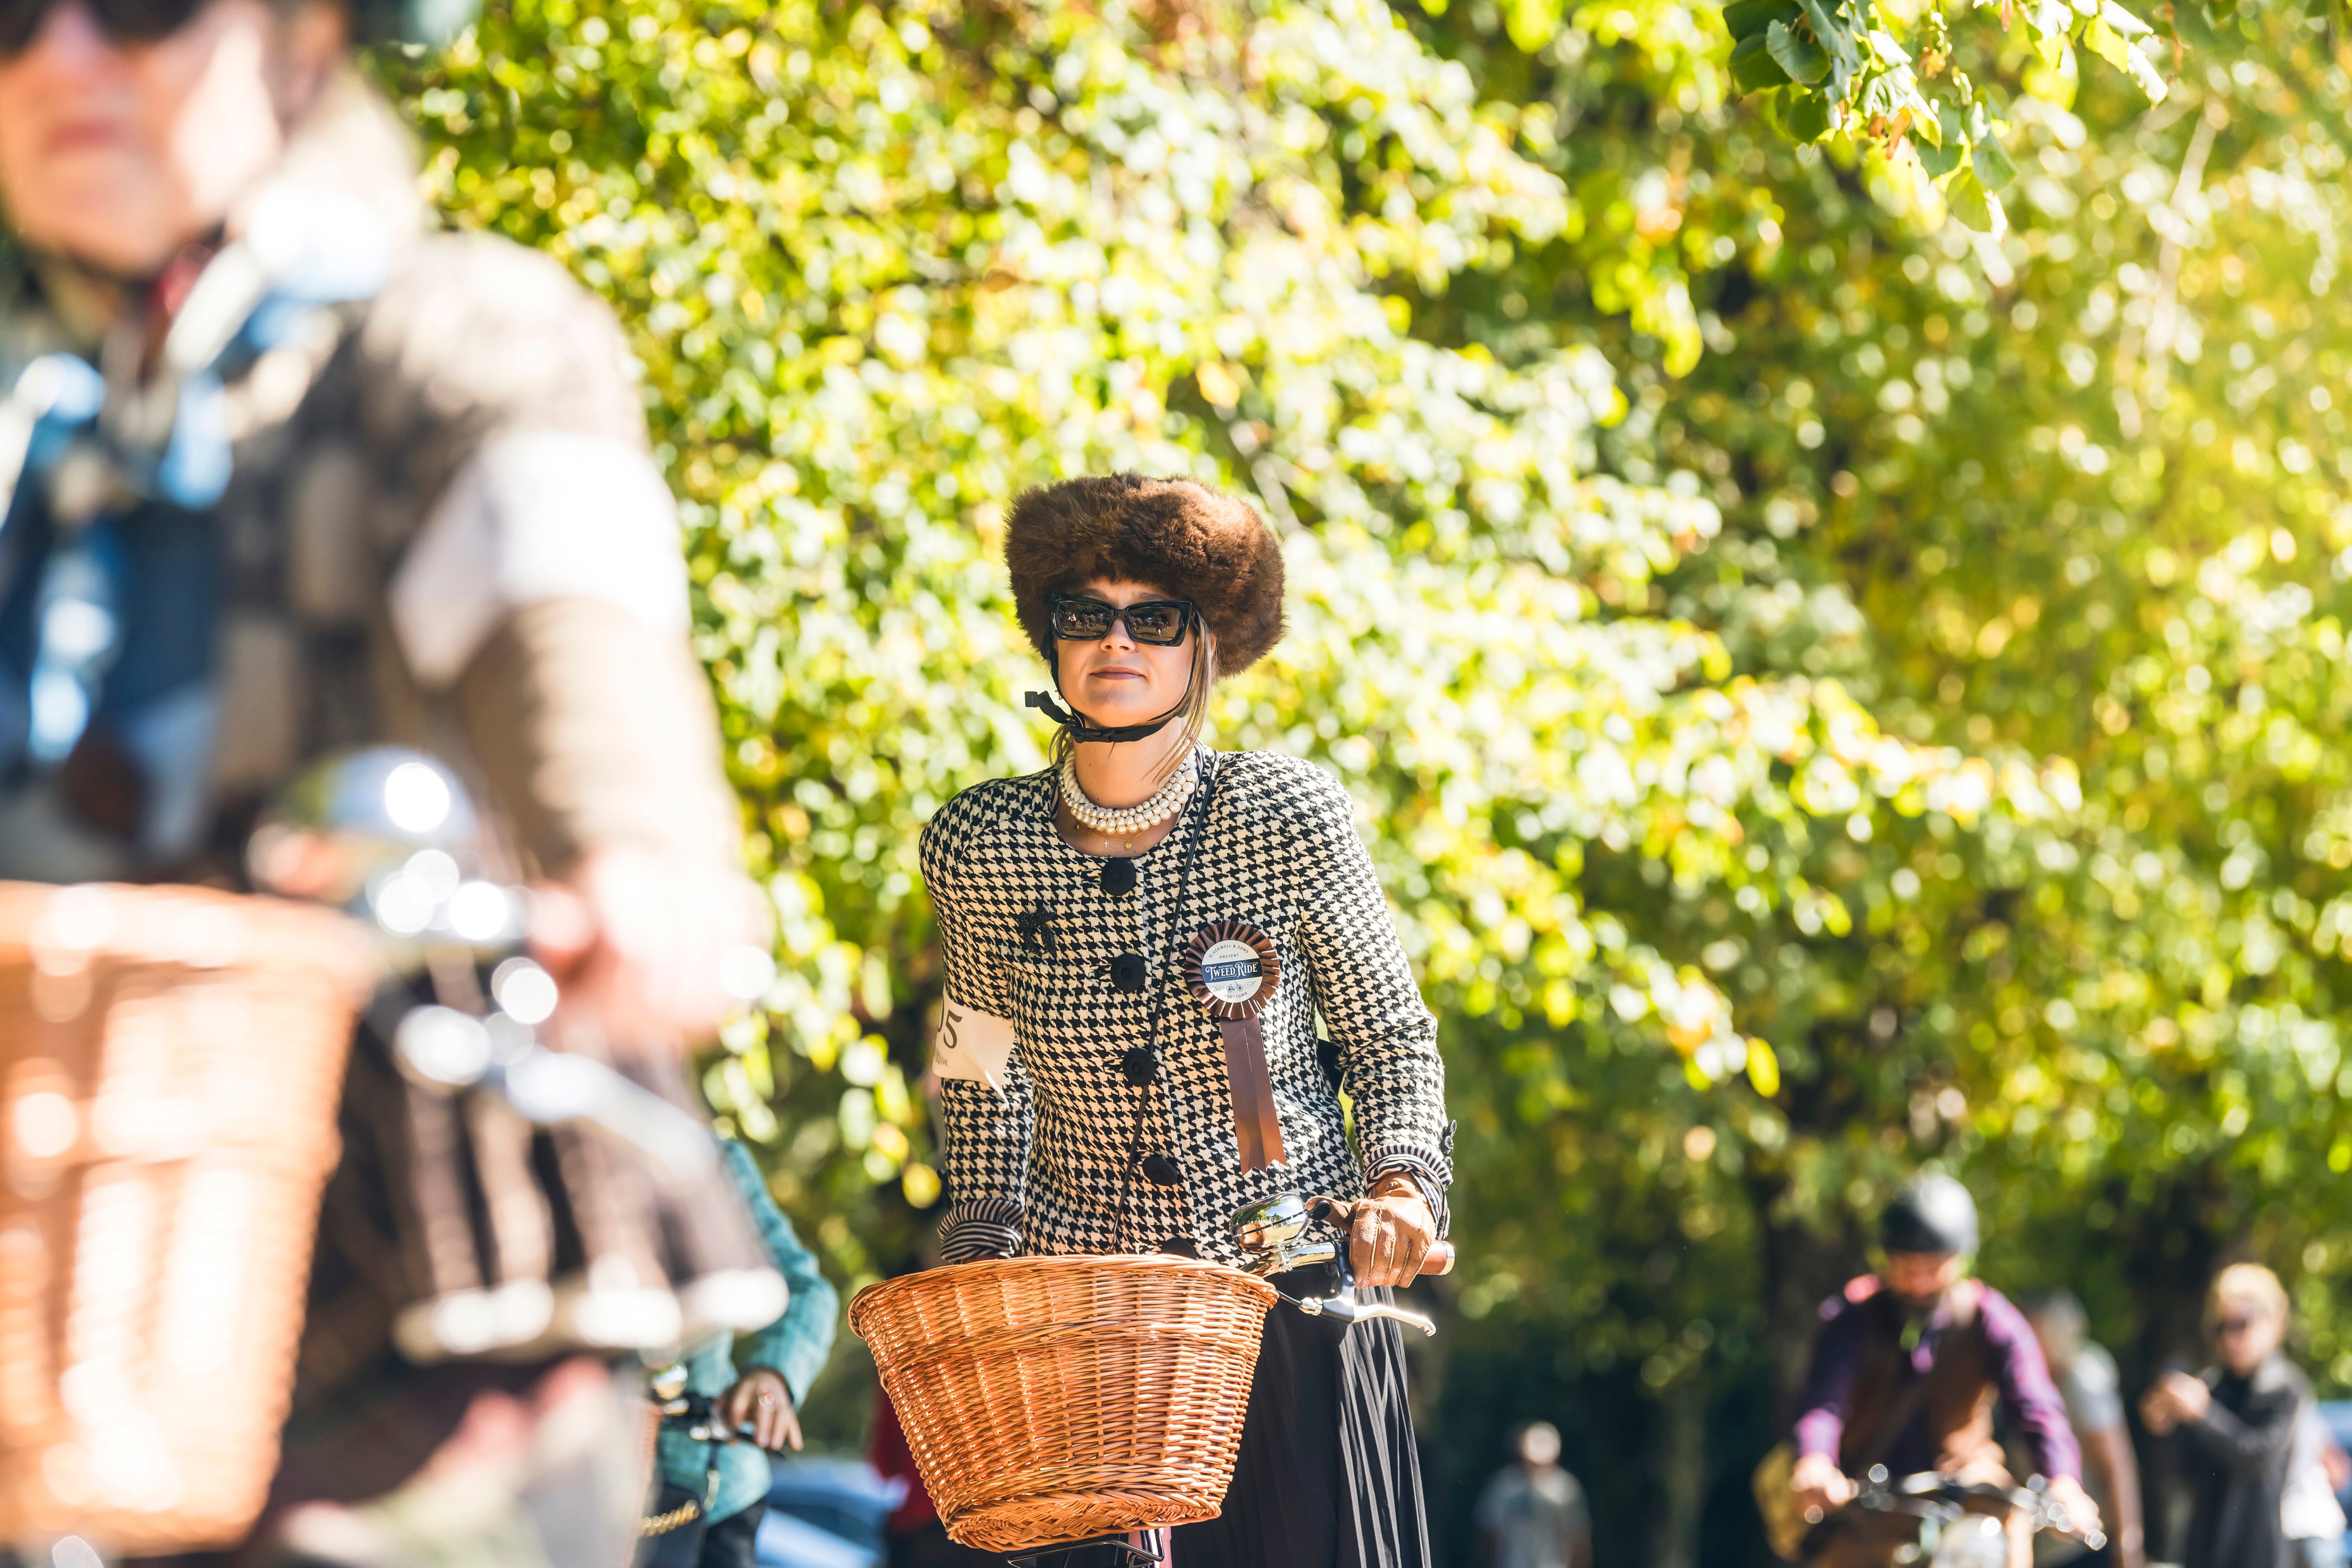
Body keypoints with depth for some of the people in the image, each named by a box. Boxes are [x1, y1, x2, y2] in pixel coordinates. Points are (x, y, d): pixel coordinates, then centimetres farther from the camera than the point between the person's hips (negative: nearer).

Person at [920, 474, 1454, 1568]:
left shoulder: (1289, 819, -8)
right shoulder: (976, 849, -4)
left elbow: (1392, 1039, 2)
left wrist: (1402, 1182, -14)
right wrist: (984, 1235, 4)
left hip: (1294, 1289, -1)